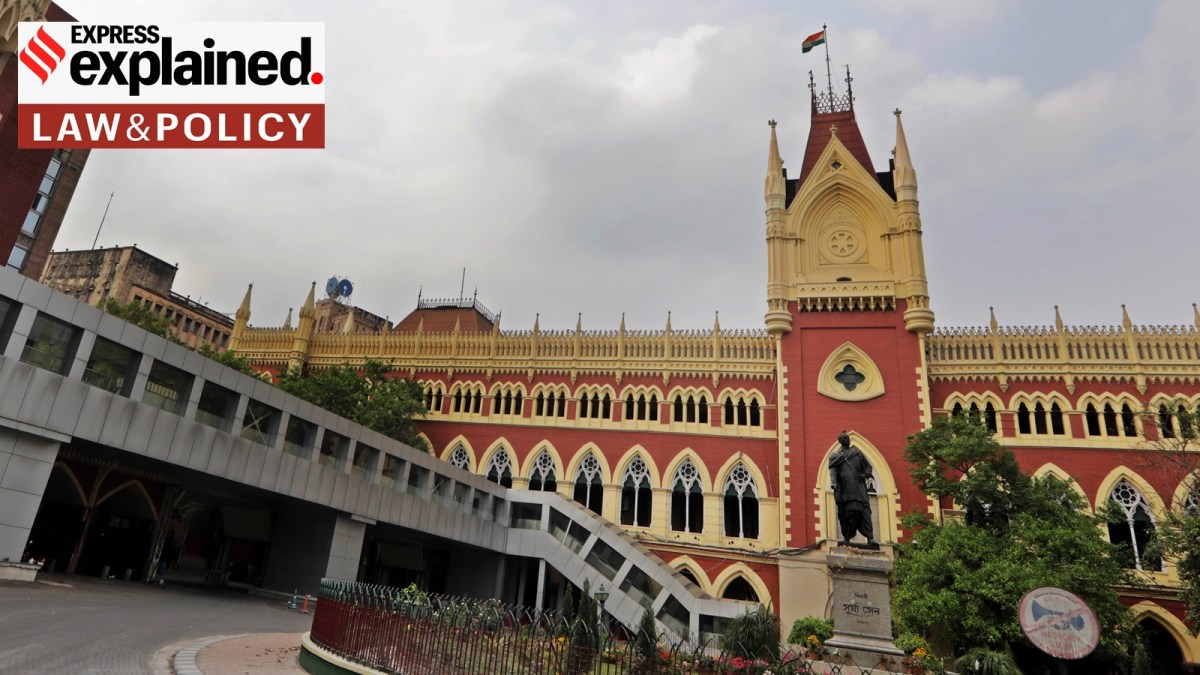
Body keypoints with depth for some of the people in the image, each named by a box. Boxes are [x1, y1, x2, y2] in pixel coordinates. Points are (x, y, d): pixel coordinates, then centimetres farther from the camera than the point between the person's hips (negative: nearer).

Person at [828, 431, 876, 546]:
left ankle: (870, 538, -12)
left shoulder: (857, 452, 18)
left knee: (864, 510, -9)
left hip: (858, 487, 2)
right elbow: (833, 470, -2)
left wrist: (865, 475, 0)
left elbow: (868, 466, 20)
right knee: (845, 513, -1)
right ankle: (846, 537, 8)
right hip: (845, 488, -1)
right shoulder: (835, 455, 11)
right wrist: (834, 484, -17)